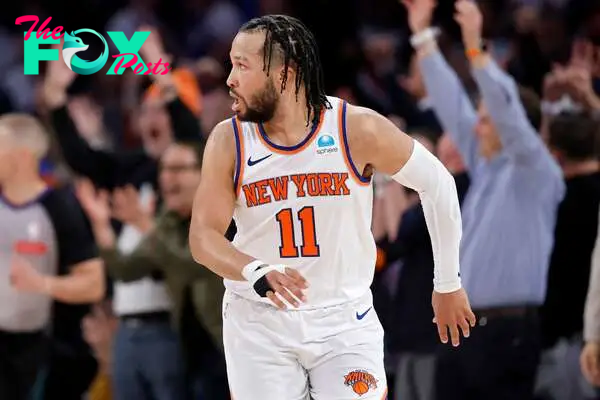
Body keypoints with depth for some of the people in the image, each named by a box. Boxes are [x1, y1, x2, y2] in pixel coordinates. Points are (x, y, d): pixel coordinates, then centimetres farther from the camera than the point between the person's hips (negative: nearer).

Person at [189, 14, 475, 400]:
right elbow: (203, 237, -9)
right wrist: (258, 274, -31)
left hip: (345, 320, -1)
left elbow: (437, 184, 0)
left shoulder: (358, 129, -12)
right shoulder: (229, 141, -7)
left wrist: (448, 285, 6)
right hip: (258, 322, 2)